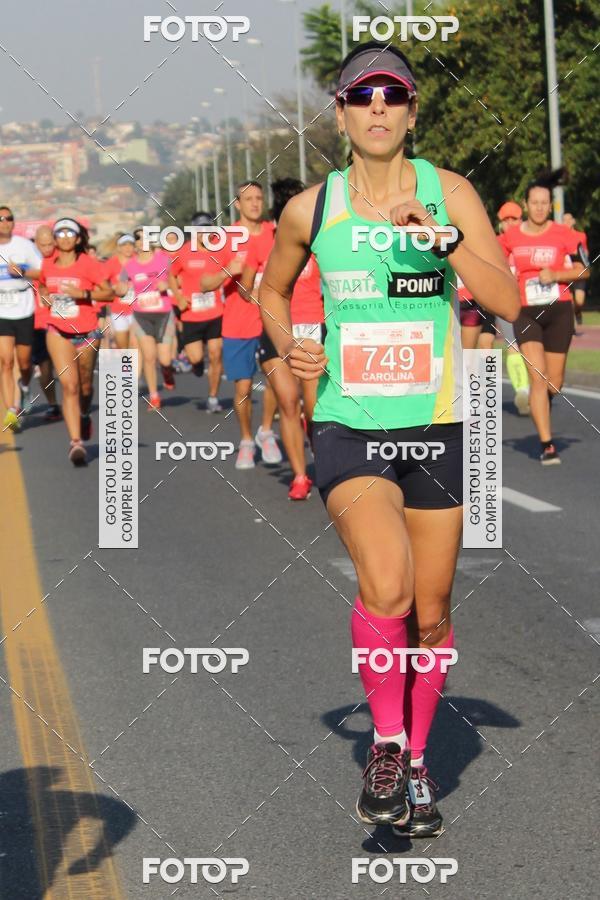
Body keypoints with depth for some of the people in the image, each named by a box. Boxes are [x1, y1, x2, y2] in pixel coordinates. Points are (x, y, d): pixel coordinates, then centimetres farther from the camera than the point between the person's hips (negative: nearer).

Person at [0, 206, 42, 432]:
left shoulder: (24, 245, 0)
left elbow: (43, 273, 2)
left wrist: (22, 272, -13)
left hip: (25, 313, 1)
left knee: (24, 363, 9)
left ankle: (24, 386, 45)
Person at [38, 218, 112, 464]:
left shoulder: (89, 264, -9)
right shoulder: (48, 265, 3)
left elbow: (109, 293, -10)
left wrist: (83, 293, -23)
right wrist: (45, 296, 2)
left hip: (86, 332, -1)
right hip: (58, 332, 1)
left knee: (85, 385, 16)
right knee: (69, 385, -13)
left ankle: (84, 415, 50)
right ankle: (76, 441, -18)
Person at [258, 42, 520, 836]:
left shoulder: (448, 192, -2)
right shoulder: (310, 209, 1)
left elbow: (507, 301, -11)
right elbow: (271, 290, 20)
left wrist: (442, 233, -23)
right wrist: (288, 347, 1)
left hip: (435, 429, 1)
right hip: (348, 430, -1)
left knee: (430, 617, 8)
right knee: (386, 588, -24)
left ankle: (415, 762, 30)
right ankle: (385, 741, -2)